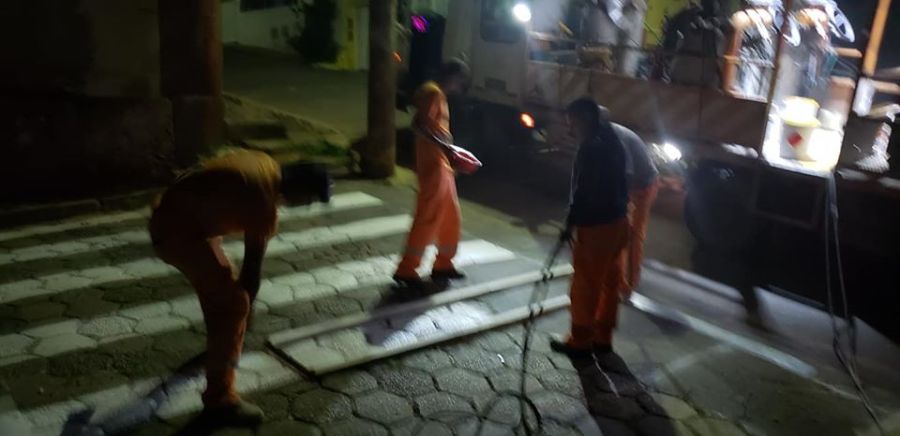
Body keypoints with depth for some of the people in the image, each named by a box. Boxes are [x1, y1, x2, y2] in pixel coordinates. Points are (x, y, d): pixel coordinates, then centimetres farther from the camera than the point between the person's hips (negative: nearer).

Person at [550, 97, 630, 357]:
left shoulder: (591, 147, -18)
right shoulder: (611, 142, 11)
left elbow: (583, 191, -21)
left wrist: (571, 222, -15)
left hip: (596, 225, -10)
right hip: (616, 220, 10)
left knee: (585, 285, 2)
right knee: (608, 282, 15)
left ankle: (580, 340, 13)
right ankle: (602, 337, 27)